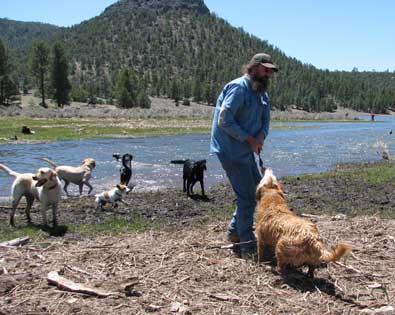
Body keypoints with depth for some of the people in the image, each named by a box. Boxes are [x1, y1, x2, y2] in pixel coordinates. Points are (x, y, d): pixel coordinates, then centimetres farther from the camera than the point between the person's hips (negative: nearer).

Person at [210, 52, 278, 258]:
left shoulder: (262, 94, 12)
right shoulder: (238, 88, -16)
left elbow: (265, 121, 16)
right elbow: (224, 121, -22)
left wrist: (261, 137, -8)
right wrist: (250, 139, -18)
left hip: (246, 152, 10)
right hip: (231, 152, -10)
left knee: (258, 190, 17)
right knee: (246, 197, -6)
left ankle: (235, 232, 29)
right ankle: (248, 247, 6)